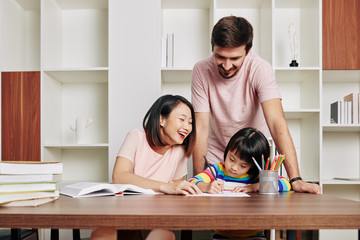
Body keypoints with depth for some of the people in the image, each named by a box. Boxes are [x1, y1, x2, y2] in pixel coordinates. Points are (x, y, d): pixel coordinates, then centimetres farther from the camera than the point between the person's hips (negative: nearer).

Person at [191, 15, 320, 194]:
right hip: (215, 158, 1)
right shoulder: (201, 70, -16)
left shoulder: (260, 69, -21)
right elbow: (201, 128, -17)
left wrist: (295, 179, -38)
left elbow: (276, 123, -29)